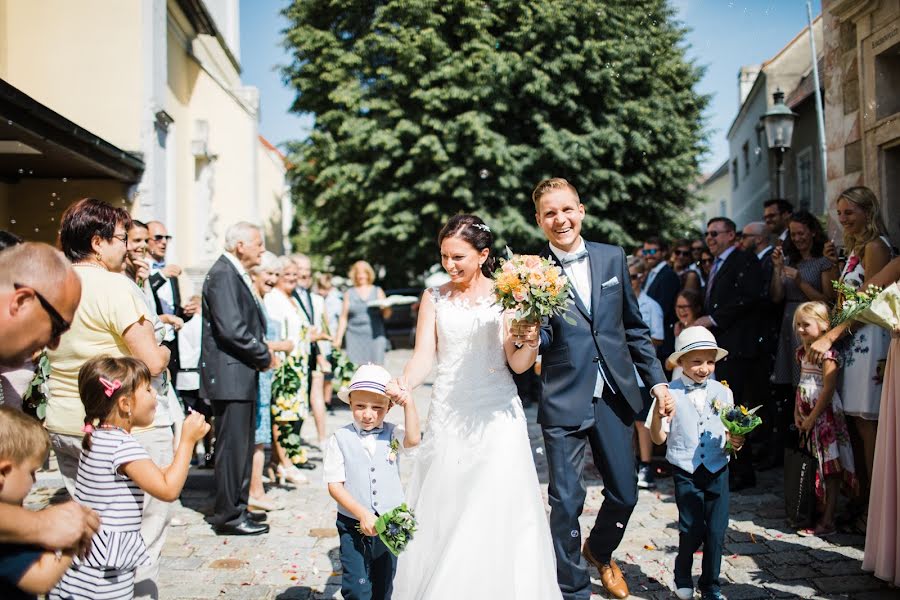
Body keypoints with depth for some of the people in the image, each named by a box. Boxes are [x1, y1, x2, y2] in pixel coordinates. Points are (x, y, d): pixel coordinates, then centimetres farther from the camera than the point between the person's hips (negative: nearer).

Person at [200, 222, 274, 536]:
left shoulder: (237, 275, 17)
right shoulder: (223, 274, -15)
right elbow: (232, 329, -23)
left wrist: (262, 351, 5)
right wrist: (265, 357, -12)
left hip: (242, 376, 10)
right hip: (229, 375, -10)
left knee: (242, 446, 16)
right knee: (232, 446, -4)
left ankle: (237, 507, 26)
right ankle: (229, 516, 4)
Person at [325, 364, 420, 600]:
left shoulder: (393, 434, -2)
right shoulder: (340, 439, -8)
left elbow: (413, 439, -23)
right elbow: (334, 485, -10)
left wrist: (408, 403, -28)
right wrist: (362, 513, -19)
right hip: (353, 526, -2)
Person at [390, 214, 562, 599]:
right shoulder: (434, 298, 7)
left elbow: (517, 364, -3)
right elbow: (424, 356, -1)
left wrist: (530, 342, -24)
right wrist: (405, 385, -20)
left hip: (495, 416, -2)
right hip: (448, 418, 2)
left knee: (495, 512, -3)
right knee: (442, 513, 5)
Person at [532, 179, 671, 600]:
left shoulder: (612, 258, 4)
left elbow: (633, 326, 12)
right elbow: (539, 342, -11)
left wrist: (656, 378, 11)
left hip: (615, 396, 4)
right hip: (564, 403, -3)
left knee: (624, 494, 14)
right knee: (567, 502, 3)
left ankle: (600, 551, 45)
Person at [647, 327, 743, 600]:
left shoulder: (722, 392, 3)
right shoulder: (670, 394, -6)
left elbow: (729, 431, 11)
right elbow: (659, 438, -4)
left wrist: (735, 441, -12)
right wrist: (658, 414, -23)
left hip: (717, 471, 3)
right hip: (686, 473, -3)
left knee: (716, 531, 4)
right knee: (692, 530, -2)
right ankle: (683, 577, 27)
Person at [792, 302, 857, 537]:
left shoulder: (827, 352, -15)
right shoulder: (802, 352, 12)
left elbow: (828, 389, -20)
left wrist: (812, 417, -17)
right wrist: (797, 412, 9)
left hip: (825, 414, -8)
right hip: (808, 416, 8)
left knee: (830, 469, -2)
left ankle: (828, 520, 1)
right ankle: (818, 512, 22)